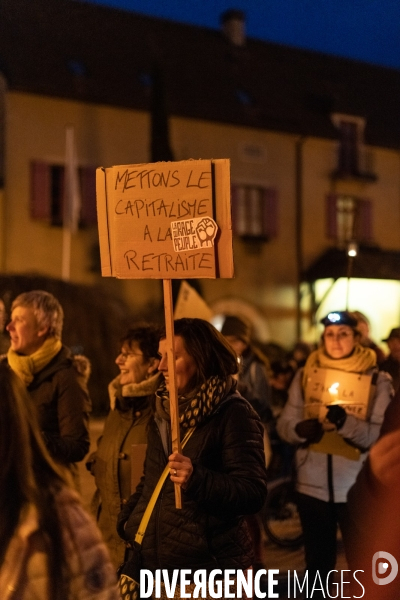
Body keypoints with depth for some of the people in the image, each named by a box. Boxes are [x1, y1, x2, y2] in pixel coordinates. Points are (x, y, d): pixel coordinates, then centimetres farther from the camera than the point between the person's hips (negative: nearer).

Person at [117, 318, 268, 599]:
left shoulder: (234, 413, -12)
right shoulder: (165, 411, 11)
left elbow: (254, 493, -18)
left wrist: (197, 479, -31)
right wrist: (128, 521, 8)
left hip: (210, 569, -7)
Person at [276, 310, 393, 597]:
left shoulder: (377, 380, -5)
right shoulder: (307, 374, 2)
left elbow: (381, 436, -14)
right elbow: (284, 424, -1)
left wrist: (346, 423, -31)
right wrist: (299, 429, -23)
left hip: (357, 489, -2)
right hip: (313, 485, 2)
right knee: (318, 564, 19)